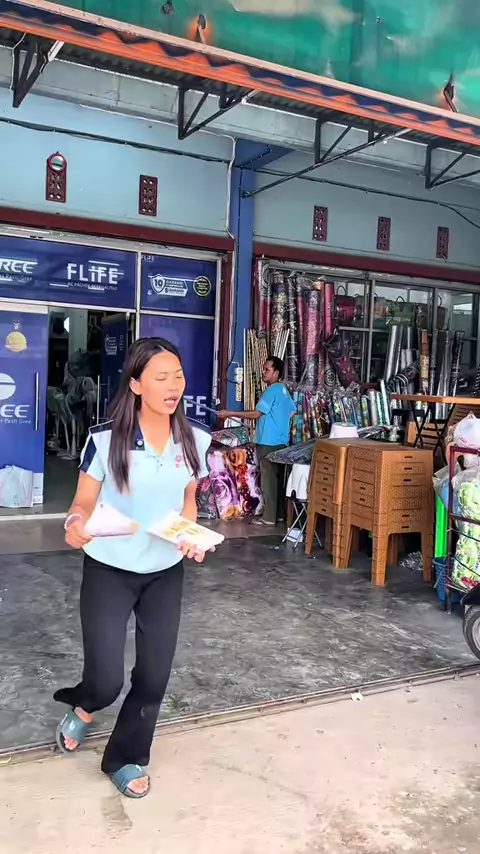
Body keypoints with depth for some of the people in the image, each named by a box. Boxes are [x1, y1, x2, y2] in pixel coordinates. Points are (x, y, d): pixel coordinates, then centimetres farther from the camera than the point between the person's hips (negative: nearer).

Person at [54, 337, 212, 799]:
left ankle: (126, 758, 36)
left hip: (166, 573, 4)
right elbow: (84, 501, -10)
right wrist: (75, 524, -32)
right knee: (107, 679, -2)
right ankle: (83, 707, 37)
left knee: (154, 675, 10)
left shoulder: (194, 440, -6)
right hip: (109, 571, -3)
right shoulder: (105, 439, -18)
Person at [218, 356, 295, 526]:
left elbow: (256, 413, -18)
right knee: (277, 478, 13)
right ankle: (279, 514, 18)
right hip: (280, 441, 9)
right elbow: (292, 411, 22)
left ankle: (269, 517, 1)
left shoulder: (272, 390, -15)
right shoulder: (283, 389, 13)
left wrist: (230, 414, -15)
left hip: (269, 442, -9)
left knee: (268, 479, -4)